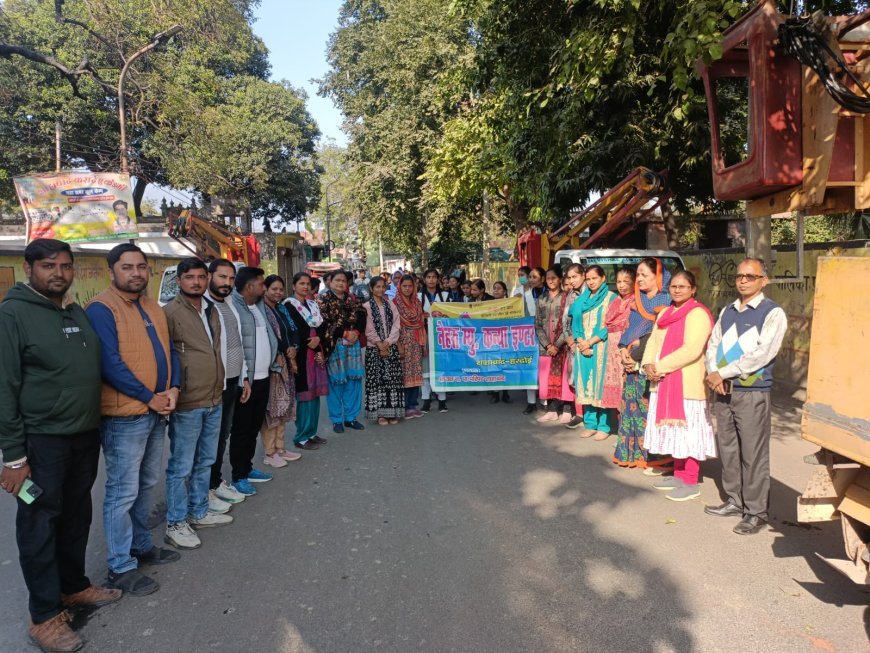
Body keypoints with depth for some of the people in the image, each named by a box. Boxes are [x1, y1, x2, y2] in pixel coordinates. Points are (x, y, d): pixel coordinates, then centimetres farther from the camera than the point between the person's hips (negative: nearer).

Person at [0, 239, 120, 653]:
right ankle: (44, 616, 19)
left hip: (85, 435, 7)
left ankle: (74, 586, 36)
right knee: (40, 524, 6)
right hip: (41, 440, -6)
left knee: (76, 517, 18)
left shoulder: (78, 313, 10)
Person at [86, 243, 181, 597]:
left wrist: (173, 389, -5)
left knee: (146, 485, 19)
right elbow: (110, 364, -21)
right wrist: (149, 398, -16)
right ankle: (120, 567, 13)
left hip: (157, 413, 8)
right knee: (123, 493, 1)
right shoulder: (102, 309, -13)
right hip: (124, 417, -8)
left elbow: (169, 351, 12)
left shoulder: (152, 307, 12)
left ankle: (141, 545, 35)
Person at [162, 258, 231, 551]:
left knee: (205, 462, 18)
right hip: (187, 404, -7)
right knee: (181, 467, 3)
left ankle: (199, 512, 33)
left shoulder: (211, 311, 12)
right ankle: (175, 524, 16)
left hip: (214, 400, 8)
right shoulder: (170, 312, -11)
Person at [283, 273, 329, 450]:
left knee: (315, 394, 9)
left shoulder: (313, 304, 17)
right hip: (301, 353, -7)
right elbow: (297, 331, -12)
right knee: (305, 394, -6)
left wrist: (318, 339, -10)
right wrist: (316, 350, -10)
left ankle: (311, 433, 19)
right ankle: (302, 437, 1)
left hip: (316, 352, 7)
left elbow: (320, 327, 10)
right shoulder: (289, 305, -6)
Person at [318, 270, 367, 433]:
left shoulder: (352, 299, 14)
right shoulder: (323, 300, -2)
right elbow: (324, 323, -12)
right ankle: (336, 420, 11)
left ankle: (351, 417, 18)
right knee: (336, 381, 0)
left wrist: (356, 332, -11)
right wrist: (345, 333, -16)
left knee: (353, 381, 6)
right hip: (334, 345, -5)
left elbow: (362, 317, 8)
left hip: (353, 344, 5)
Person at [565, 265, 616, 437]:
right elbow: (572, 321, 12)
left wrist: (590, 342, -11)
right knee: (586, 386, 5)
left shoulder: (611, 298, 0)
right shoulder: (582, 299, 15)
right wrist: (579, 341, -4)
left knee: (600, 385, -4)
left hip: (600, 349, -4)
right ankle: (590, 424, 14)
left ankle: (604, 426, 4)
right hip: (583, 349, 5)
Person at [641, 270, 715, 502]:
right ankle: (678, 474, 26)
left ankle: (691, 483, 6)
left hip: (687, 383, -8)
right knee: (673, 429, 14)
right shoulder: (665, 313, 16)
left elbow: (691, 350, -21)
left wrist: (661, 367, -19)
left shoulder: (698, 314, -11)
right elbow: (653, 341, 12)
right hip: (664, 382, 8)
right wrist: (649, 365, -6)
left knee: (687, 430, -3)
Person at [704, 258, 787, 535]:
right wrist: (713, 374, -9)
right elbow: (713, 345, 10)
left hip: (752, 393, -6)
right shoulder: (727, 312, 13)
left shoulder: (773, 313, -6)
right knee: (728, 449, 13)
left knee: (753, 454, -2)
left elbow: (762, 354, -15)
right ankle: (734, 501, 27)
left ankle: (756, 512, 10)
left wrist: (722, 373, -15)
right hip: (723, 392, 6)